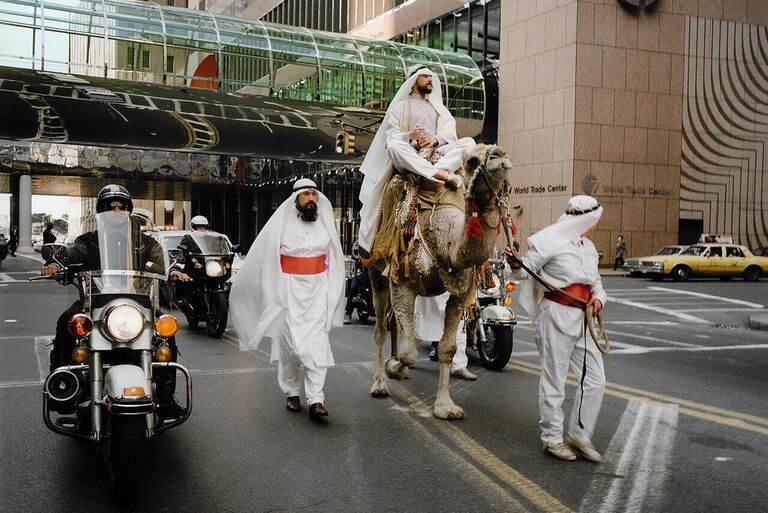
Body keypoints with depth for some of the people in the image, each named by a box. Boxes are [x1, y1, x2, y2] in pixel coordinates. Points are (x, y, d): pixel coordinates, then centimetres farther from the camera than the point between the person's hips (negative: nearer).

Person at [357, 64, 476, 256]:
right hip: (407, 158, -3)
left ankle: (440, 170, -42)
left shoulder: (438, 106, 27)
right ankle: (442, 175, -51)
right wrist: (411, 136, -23)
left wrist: (436, 138, -15)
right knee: (394, 146, -37)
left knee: (468, 142, -17)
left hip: (436, 155, 4)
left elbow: (450, 130, 8)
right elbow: (391, 137, -2)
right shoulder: (399, 106, 14)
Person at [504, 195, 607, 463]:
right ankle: (552, 439, 15)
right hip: (556, 315, -8)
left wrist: (598, 297, 3)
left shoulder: (588, 246, 16)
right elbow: (528, 269, -10)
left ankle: (579, 436, 21)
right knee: (554, 380, 1)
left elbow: (596, 281, 24)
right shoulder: (552, 242, -9)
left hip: (583, 319, 8)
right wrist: (516, 263, -33)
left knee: (595, 380, 7)